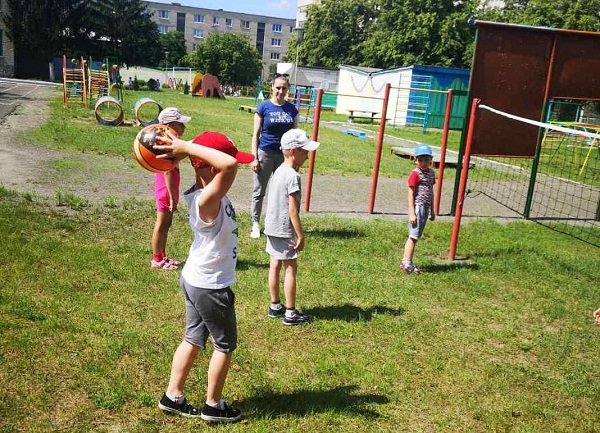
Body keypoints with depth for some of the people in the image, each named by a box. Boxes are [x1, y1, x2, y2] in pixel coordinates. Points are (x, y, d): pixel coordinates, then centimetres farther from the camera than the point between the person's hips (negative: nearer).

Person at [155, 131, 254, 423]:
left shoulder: (202, 191, -4)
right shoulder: (206, 200, -31)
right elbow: (229, 164, -46)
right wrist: (187, 147, -34)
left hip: (195, 279, 8)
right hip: (211, 287, -8)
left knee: (193, 339, 21)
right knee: (225, 345, 12)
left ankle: (172, 397, 33)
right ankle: (213, 407, 27)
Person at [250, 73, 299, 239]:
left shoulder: (292, 109, 5)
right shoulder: (264, 107, -3)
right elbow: (256, 134, -2)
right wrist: (254, 158, -8)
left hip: (285, 155, 3)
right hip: (265, 153, -2)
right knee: (259, 192, 5)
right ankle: (255, 224, 17)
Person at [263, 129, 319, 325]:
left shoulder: (279, 171, 8)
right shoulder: (292, 176, -19)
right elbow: (293, 209, -21)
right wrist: (300, 235, -16)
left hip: (272, 227, 9)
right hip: (285, 230, -9)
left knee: (275, 266, 16)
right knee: (291, 268, 0)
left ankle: (275, 306, 28)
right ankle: (290, 313, 7)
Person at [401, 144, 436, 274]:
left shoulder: (431, 173, 11)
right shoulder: (415, 173, -11)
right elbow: (411, 194, -13)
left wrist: (432, 211, 20)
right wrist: (412, 213, -17)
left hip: (426, 207, 8)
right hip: (418, 206, -8)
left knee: (416, 236, 12)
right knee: (413, 236, -5)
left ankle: (406, 262, 19)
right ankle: (407, 263, 1)